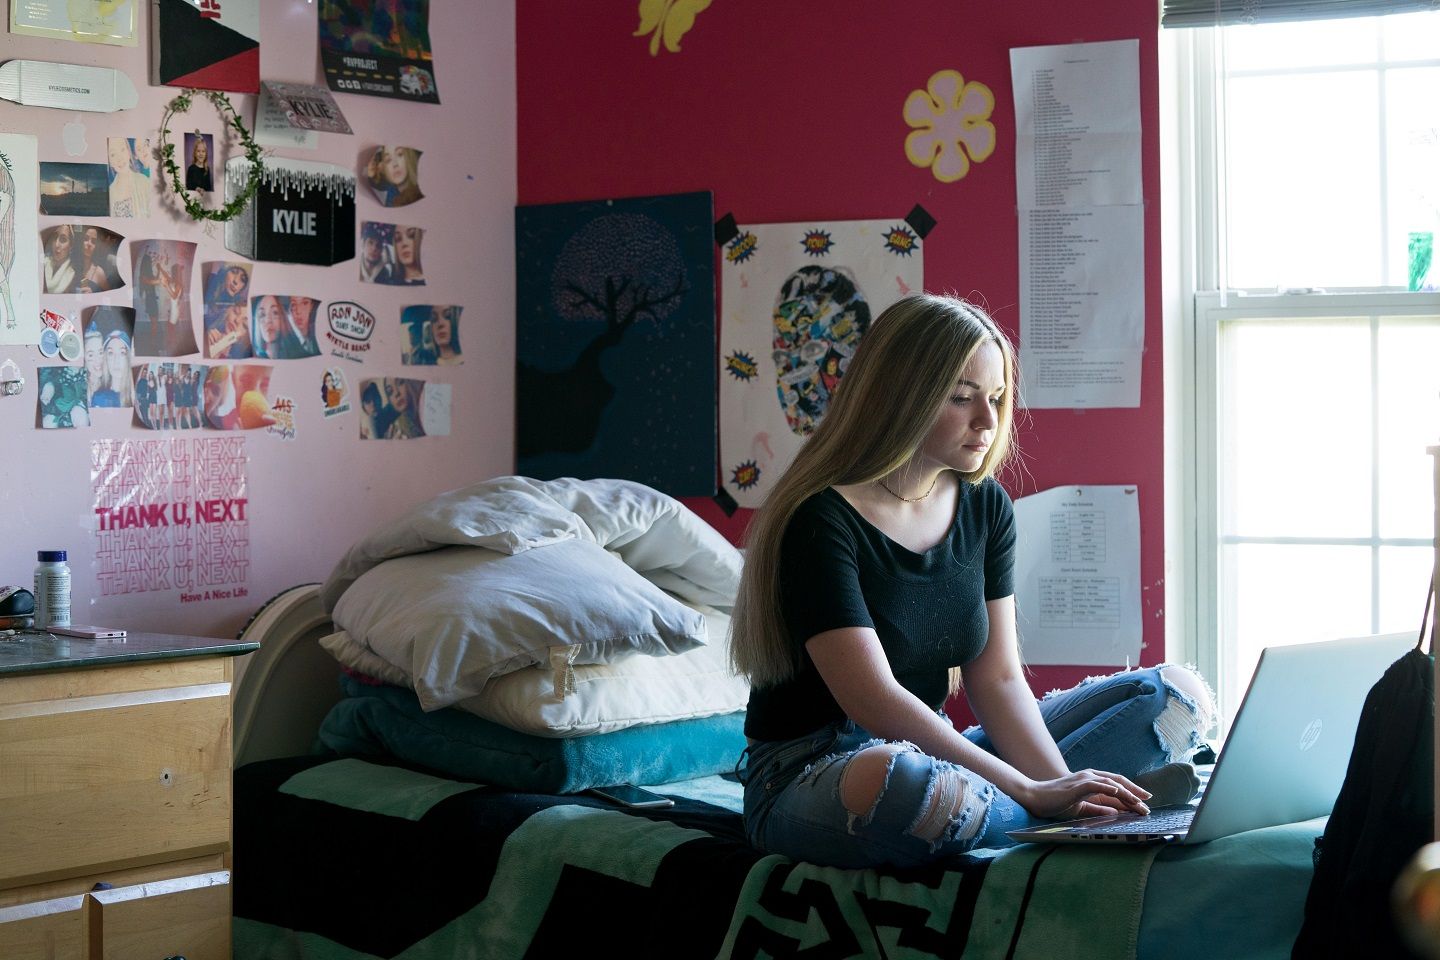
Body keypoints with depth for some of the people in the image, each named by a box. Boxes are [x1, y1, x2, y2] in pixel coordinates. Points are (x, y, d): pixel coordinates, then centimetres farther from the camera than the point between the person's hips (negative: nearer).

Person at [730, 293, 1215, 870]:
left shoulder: (985, 506, 5)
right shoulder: (820, 521, -18)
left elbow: (997, 679, 0)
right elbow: (875, 702, -25)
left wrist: (1061, 787, -17)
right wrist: (1031, 793, -27)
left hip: (933, 754, 7)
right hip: (811, 775, -7)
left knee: (1176, 696, 3)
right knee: (902, 783, -45)